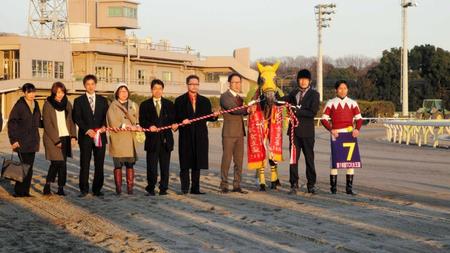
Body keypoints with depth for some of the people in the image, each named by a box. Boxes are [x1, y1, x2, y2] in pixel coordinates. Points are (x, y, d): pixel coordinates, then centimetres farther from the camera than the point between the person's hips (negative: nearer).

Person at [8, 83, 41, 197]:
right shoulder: (19, 105, -10)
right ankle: (19, 191, 0)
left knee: (29, 167, 7)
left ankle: (25, 191, 13)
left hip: (33, 141, 7)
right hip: (22, 141, -7)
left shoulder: (35, 104, 11)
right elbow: (11, 123, -10)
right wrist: (13, 140, -14)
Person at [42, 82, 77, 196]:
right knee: (59, 163, -14)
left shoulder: (67, 104, 11)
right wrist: (56, 140, -12)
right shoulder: (48, 105, -3)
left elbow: (71, 121, 14)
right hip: (52, 138, -5)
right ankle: (47, 185, -3)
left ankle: (60, 188, 7)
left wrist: (73, 135, 0)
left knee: (62, 163, 3)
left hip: (65, 137, 5)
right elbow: (47, 125, -7)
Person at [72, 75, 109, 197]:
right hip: (85, 136, -2)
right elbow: (77, 118, -1)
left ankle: (97, 189, 8)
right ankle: (84, 189, 5)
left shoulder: (103, 100, 13)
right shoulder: (79, 101, 6)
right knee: (84, 164, -2)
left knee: (99, 164, 2)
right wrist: (87, 130, -12)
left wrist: (104, 126, -10)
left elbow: (106, 116, 10)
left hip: (100, 135, 2)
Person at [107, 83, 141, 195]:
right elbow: (113, 123, -7)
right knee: (118, 165, -2)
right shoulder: (113, 106, 3)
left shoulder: (134, 105, 17)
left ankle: (130, 188, 4)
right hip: (118, 139, -3)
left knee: (130, 165, 1)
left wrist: (137, 126, -9)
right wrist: (128, 126, -12)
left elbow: (137, 119, 12)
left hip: (130, 139, 3)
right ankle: (118, 189, 1)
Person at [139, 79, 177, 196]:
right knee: (152, 166, -1)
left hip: (166, 139, 2)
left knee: (165, 165, 3)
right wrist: (149, 126, -17)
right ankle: (151, 188, 8)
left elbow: (173, 119, 9)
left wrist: (174, 125, -13)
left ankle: (163, 188, 10)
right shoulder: (145, 105, 8)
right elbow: (142, 121, 1)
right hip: (152, 139, -1)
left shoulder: (169, 104, 13)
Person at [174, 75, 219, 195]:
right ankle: (185, 188, 3)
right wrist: (182, 121, -18)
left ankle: (195, 188, 9)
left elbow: (208, 117, 11)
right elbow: (176, 118, 2)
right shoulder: (180, 100, 6)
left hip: (200, 136, 3)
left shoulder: (205, 101, 15)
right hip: (186, 136, -3)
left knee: (197, 163, 4)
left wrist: (214, 116, -9)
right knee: (185, 163, -2)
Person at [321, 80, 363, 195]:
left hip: (350, 134, 2)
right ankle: (333, 187, 4)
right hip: (336, 135, -2)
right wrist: (331, 129, -13)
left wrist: (357, 129, -9)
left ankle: (349, 187, 10)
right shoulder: (331, 103, 3)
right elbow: (324, 119, 1)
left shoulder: (353, 103, 8)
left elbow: (359, 118, 9)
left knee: (351, 160, 2)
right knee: (335, 161, -4)